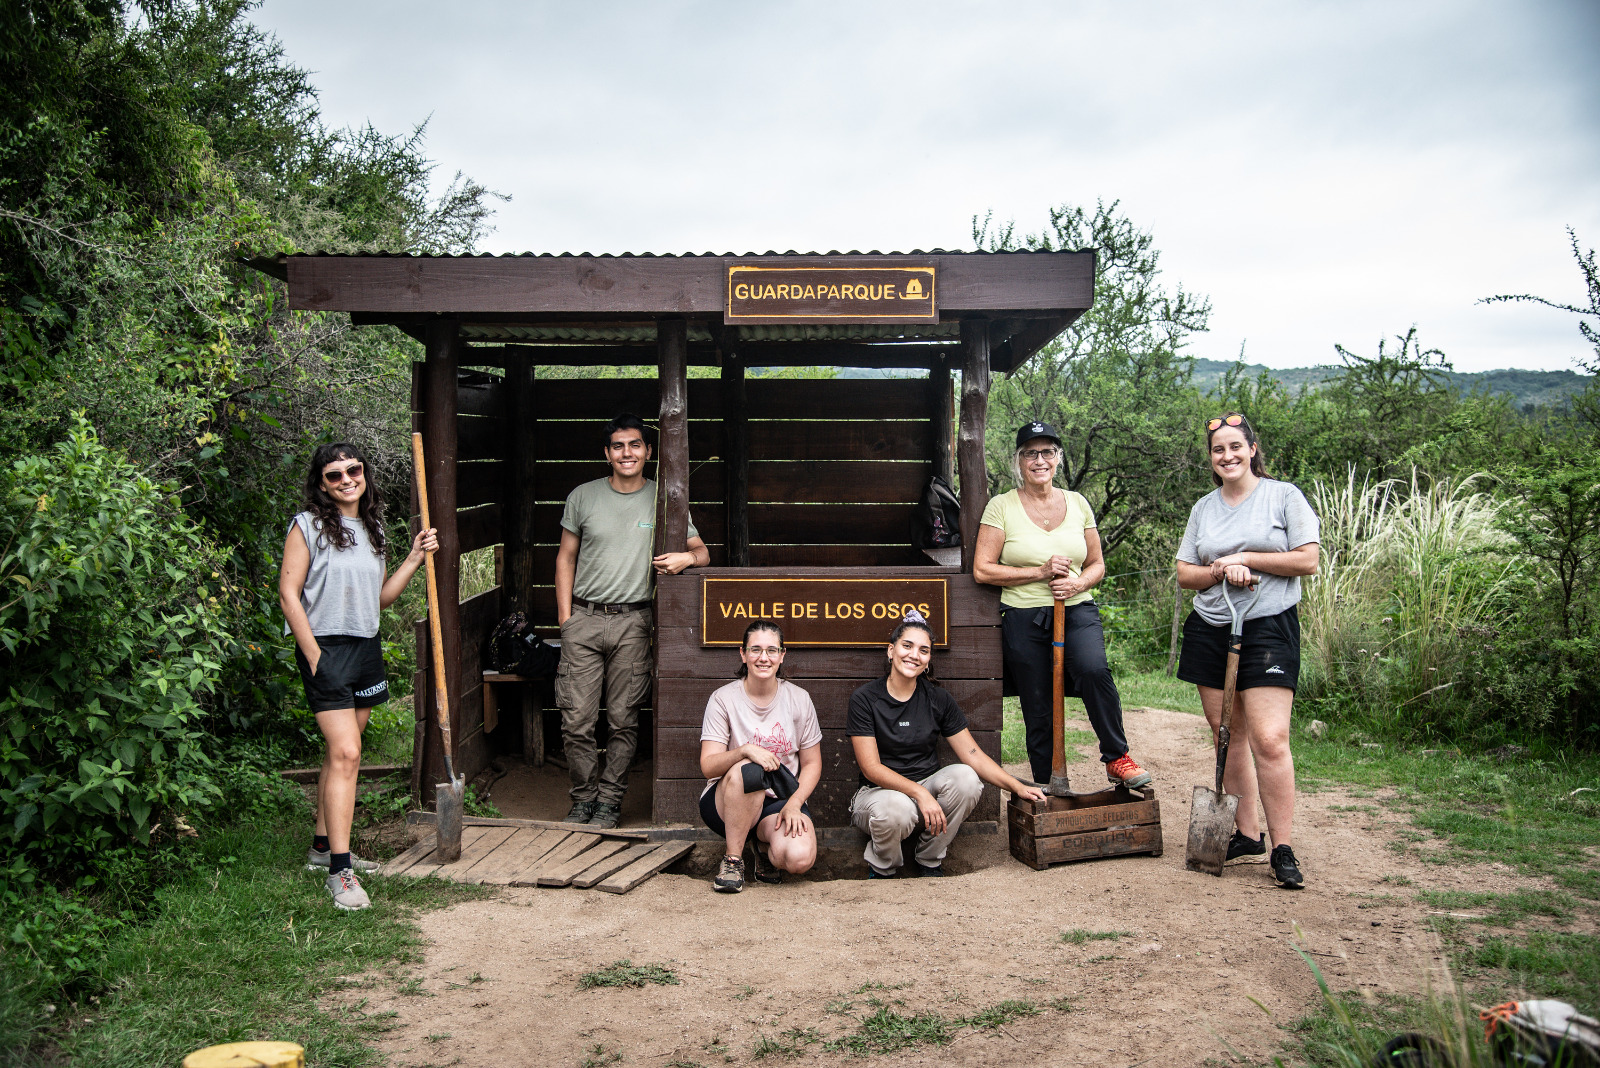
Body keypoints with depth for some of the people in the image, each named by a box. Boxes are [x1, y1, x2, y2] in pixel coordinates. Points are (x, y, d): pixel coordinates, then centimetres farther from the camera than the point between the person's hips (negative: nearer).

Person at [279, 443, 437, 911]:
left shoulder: (373, 529, 14)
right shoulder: (307, 526, -6)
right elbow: (289, 595, -9)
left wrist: (414, 559, 7)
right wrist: (314, 656, -13)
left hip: (366, 649, 7)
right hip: (326, 648, -7)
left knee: (340, 753, 13)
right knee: (346, 753, -15)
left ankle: (324, 846, 26)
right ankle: (339, 871, -13)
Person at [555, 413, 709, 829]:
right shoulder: (583, 497, 7)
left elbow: (702, 551, 9)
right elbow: (566, 557, 13)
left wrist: (686, 557, -16)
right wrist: (565, 618, 5)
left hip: (633, 622, 0)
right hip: (584, 619, 0)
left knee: (624, 720, 2)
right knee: (576, 720, -2)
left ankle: (610, 801, 15)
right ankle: (584, 798, 15)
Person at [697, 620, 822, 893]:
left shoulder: (799, 699, 2)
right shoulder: (723, 699, -4)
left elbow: (812, 763, 6)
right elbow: (708, 766, -11)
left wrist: (794, 805, -12)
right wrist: (744, 751, -30)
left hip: (780, 802, 1)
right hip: (725, 803, -1)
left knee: (800, 858, -29)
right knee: (746, 769, -36)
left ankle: (763, 846, 8)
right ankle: (733, 859, -17)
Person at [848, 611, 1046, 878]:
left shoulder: (938, 699, 2)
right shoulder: (865, 698, -8)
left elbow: (973, 755, 0)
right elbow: (871, 768, -14)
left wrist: (1017, 787, -13)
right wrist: (919, 793, -27)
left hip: (927, 788, 4)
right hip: (878, 793, -4)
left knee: (966, 777, -27)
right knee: (896, 808, -39)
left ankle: (928, 860, -5)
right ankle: (882, 869, -4)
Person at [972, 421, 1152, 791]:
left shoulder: (1077, 503, 10)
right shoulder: (1001, 506, 0)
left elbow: (1097, 564, 17)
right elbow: (982, 569, -5)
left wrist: (1078, 583, -7)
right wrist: (1040, 572, -12)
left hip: (1077, 610, 1)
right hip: (1024, 618, -1)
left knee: (1094, 668, -29)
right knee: (1038, 714, 1)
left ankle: (1117, 758, -14)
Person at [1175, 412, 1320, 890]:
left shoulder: (1283, 495, 2)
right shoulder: (1203, 508, 14)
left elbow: (1308, 561, -5)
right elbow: (1184, 573, 12)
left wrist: (1245, 558, -9)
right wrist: (1222, 571, -7)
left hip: (1268, 628, -5)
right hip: (1210, 630, 5)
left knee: (1270, 740, -12)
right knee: (1229, 735, 7)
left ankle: (1283, 848, -6)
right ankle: (1246, 834, 17)